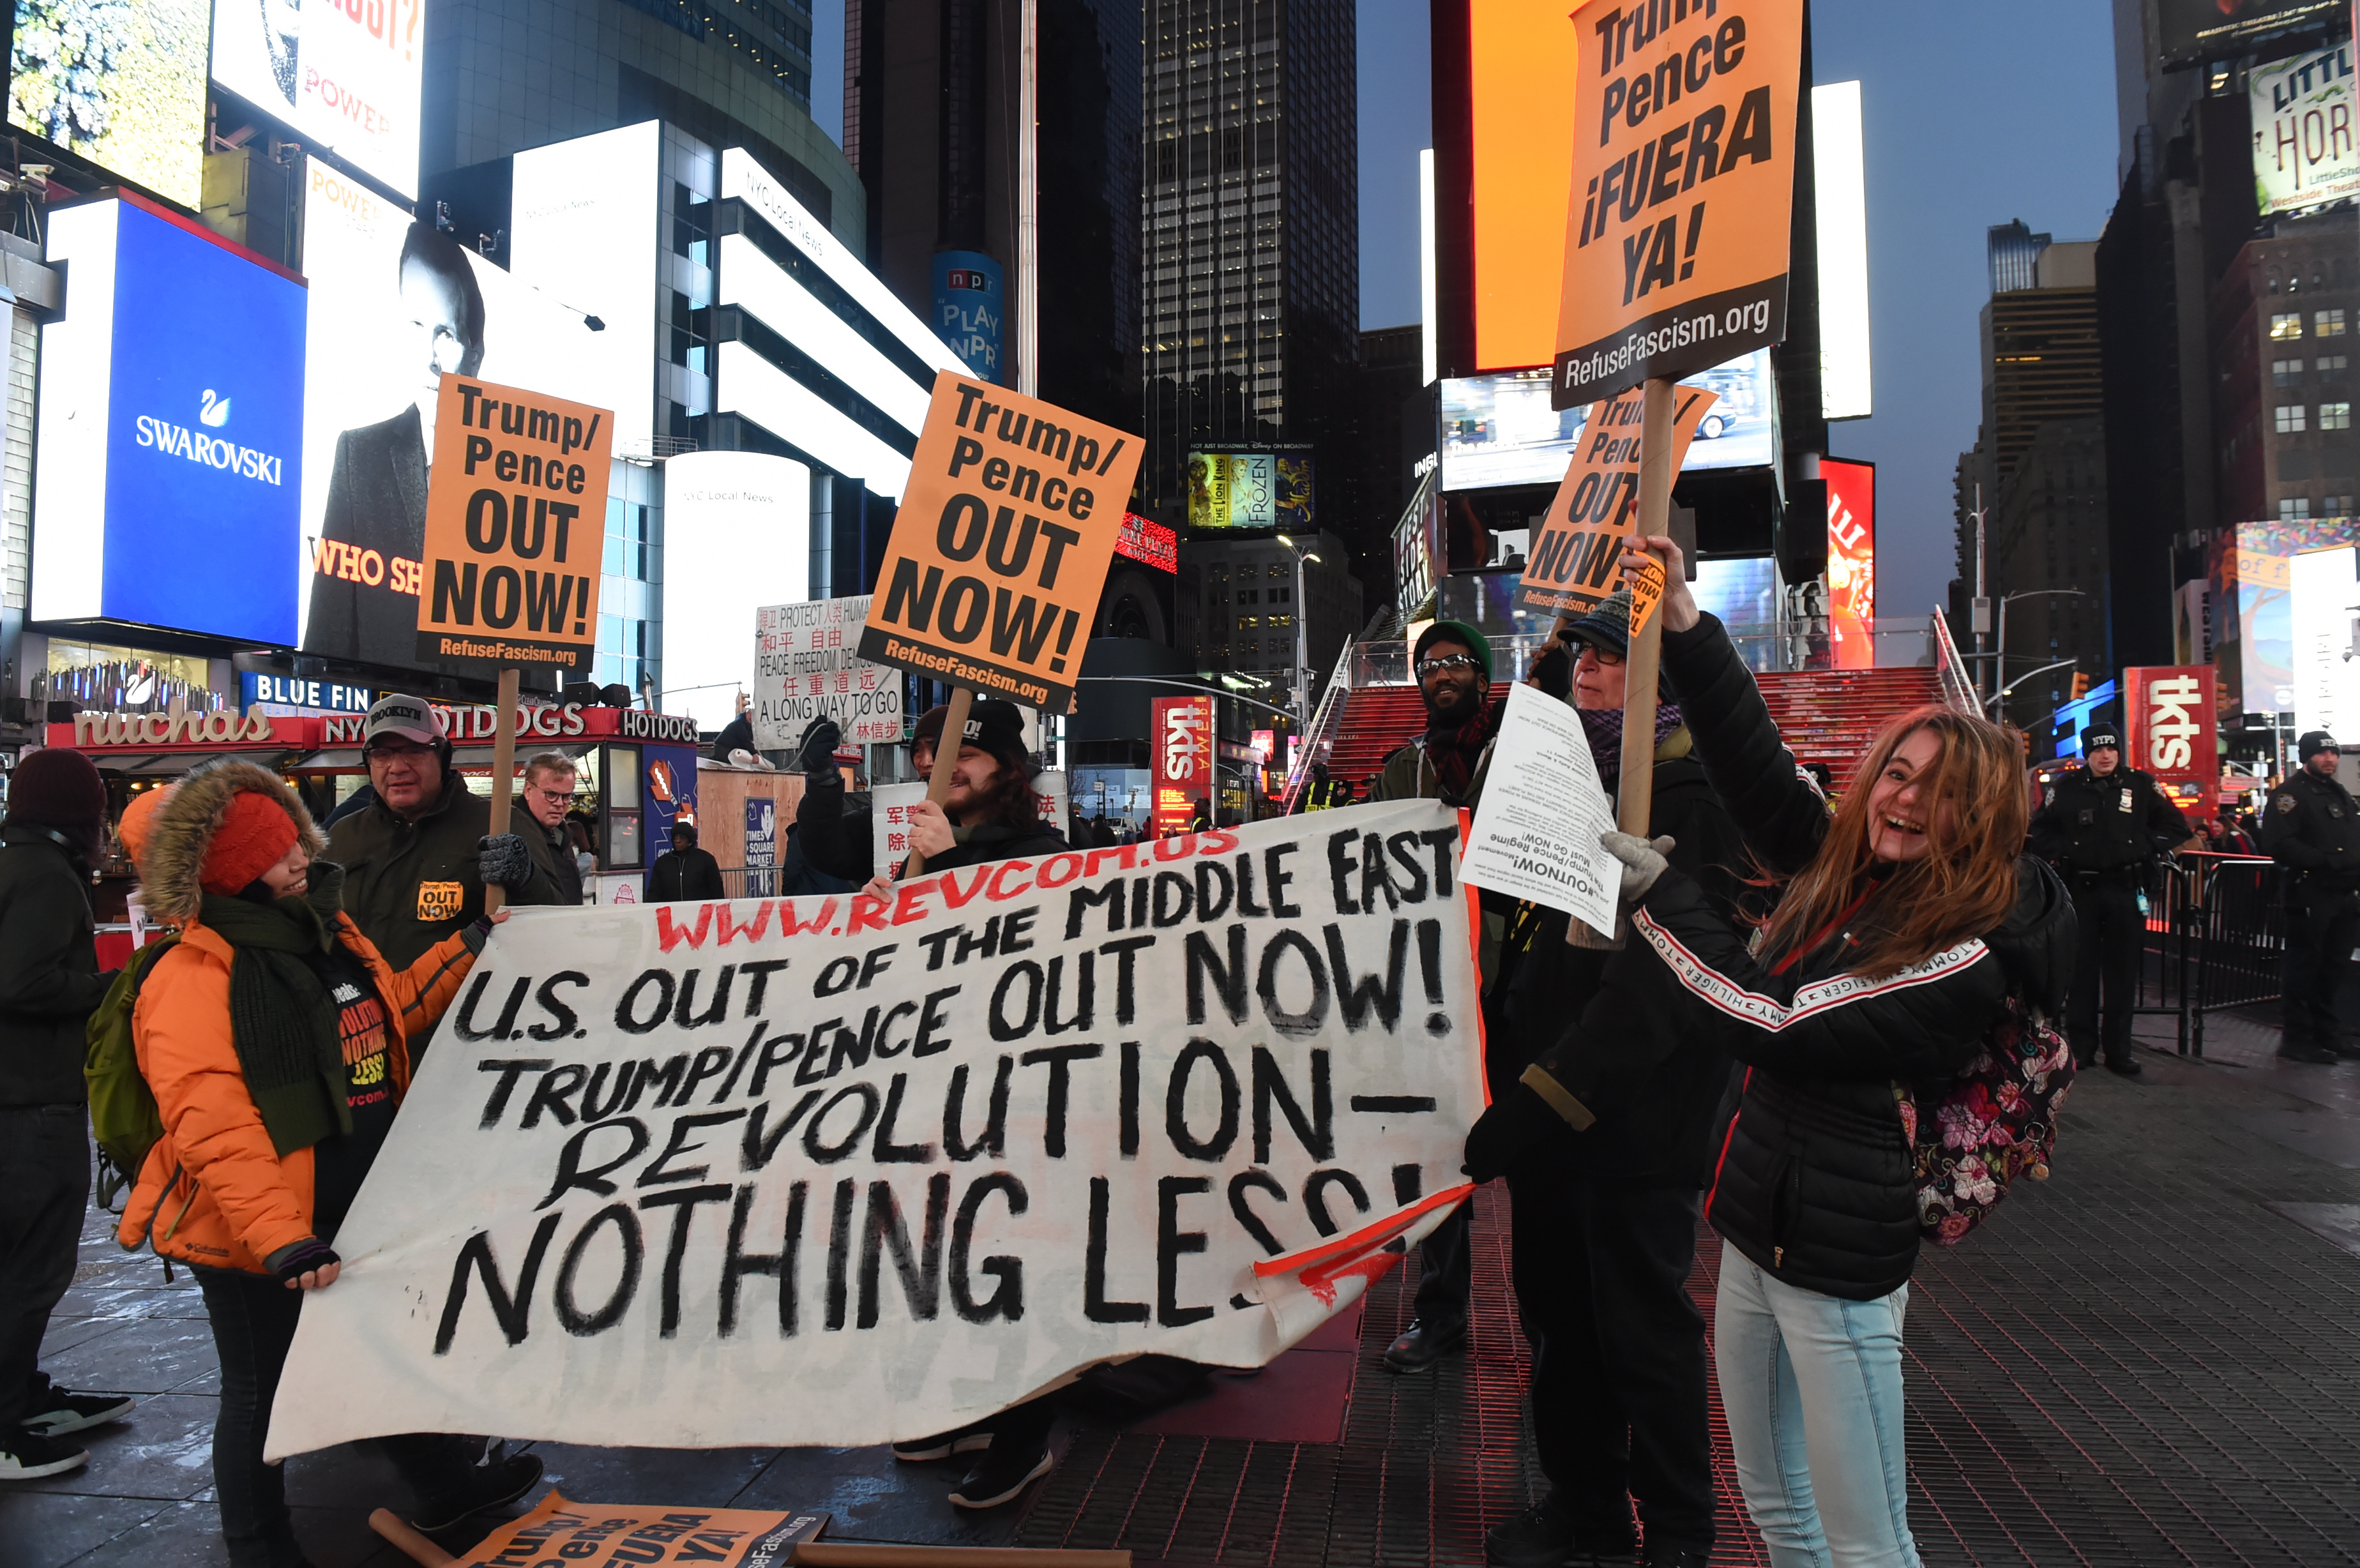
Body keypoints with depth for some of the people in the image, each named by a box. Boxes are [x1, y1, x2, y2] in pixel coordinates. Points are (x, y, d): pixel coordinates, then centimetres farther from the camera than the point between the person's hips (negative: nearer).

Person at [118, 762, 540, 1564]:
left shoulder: (330, 933, 3)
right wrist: (279, 1237, -36)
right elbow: (212, 1128, -30)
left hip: (356, 1213, 8)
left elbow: (388, 1010, 21)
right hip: (251, 1239, -8)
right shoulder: (193, 979, -22)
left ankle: (443, 1485, 44)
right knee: (261, 1395, 11)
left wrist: (464, 952, 15)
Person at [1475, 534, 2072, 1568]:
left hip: (1840, 1256, -7)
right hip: (1754, 1222, 7)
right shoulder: (1842, 869, 4)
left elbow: (1778, 1023, -23)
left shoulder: (1972, 956, -17)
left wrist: (1660, 893, -18)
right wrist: (1686, 621, -2)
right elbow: (1754, 762, 3)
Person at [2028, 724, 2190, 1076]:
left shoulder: (2141, 785, 4)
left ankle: (2118, 1049, 12)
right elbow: (2040, 829, 13)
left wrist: (2149, 852, 0)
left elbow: (2175, 825, 11)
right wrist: (2059, 857, 0)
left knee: (2123, 972, 4)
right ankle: (2081, 1044, 11)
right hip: (2081, 890, 0)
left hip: (2125, 891, 0)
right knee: (2081, 970, 3)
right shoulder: (2066, 788, 4)